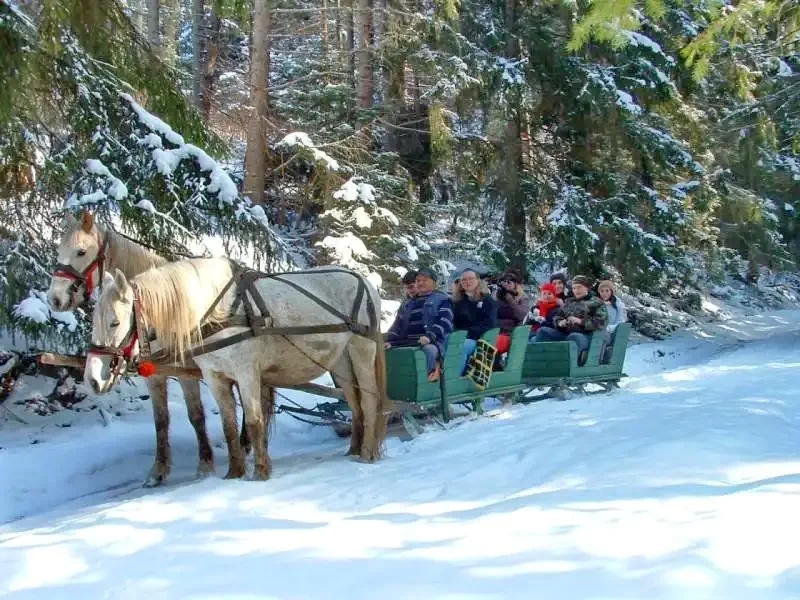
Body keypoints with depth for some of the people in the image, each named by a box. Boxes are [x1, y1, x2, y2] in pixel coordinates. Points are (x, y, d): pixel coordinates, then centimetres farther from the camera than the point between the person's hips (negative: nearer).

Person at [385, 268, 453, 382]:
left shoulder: (442, 299, 11)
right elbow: (398, 324, 25)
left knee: (429, 349, -40)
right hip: (407, 342, 6)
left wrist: (430, 336, -21)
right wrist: (389, 341, 5)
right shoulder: (408, 304, 30)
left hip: (433, 342, -6)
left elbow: (444, 321, -5)